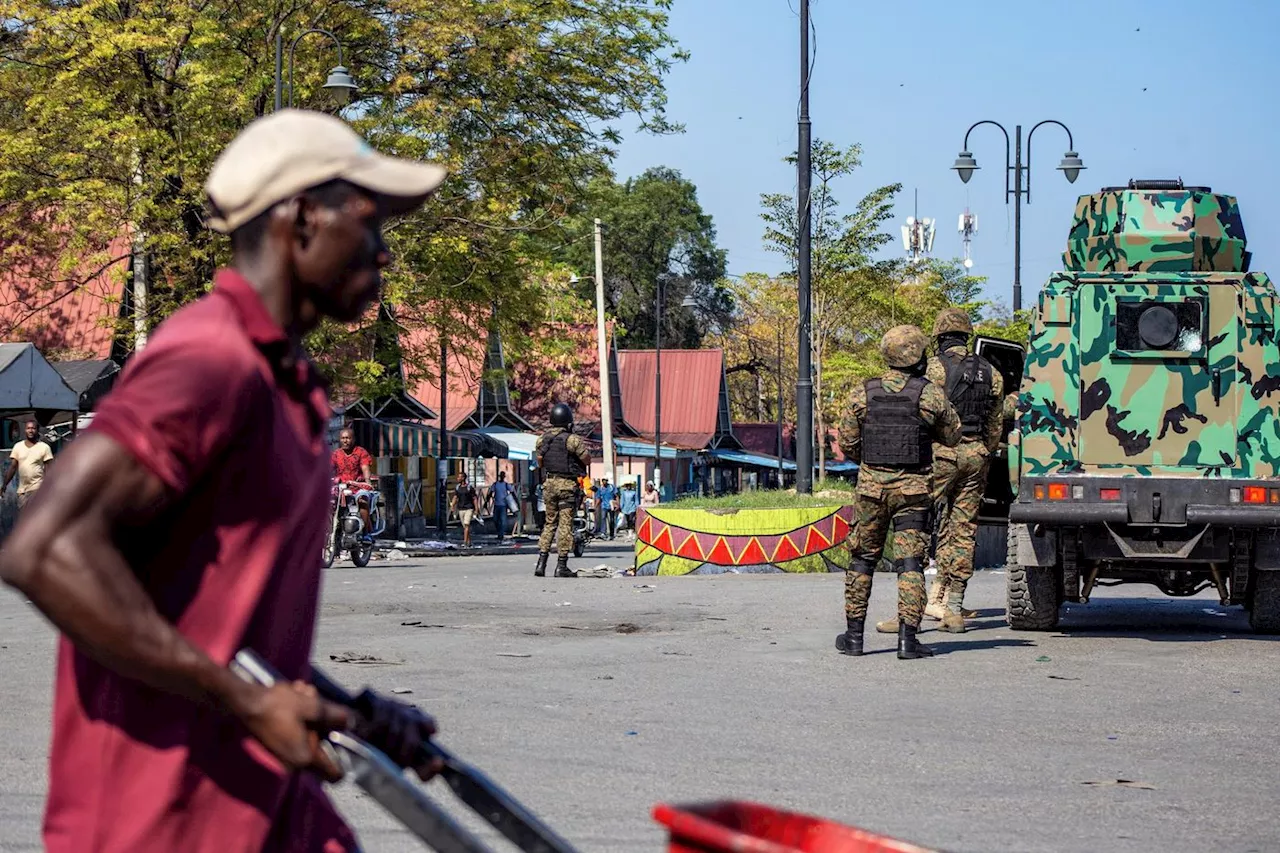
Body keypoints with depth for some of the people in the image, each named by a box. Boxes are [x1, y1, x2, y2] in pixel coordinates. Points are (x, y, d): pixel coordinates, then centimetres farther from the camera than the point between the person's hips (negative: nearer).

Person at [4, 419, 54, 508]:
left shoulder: (44, 447, -3)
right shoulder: (18, 446, 7)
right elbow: (12, 467, 9)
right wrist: (5, 484, 2)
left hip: (37, 489, -5)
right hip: (22, 490, 5)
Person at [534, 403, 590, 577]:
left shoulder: (542, 439, 6)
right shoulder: (572, 440, -12)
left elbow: (540, 463, 11)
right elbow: (587, 459, -10)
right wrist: (583, 448, 9)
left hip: (549, 483, 5)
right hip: (568, 484, -5)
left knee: (550, 523, 14)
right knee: (565, 524, -2)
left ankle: (541, 562, 5)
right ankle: (561, 566, -3)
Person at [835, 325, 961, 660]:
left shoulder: (862, 394, 0)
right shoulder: (931, 395, -6)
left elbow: (847, 443, 4)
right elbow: (953, 437, 6)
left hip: (871, 486, 2)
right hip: (912, 490, -2)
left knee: (862, 560, 13)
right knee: (910, 563, 0)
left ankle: (854, 635, 15)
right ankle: (907, 639, -7)